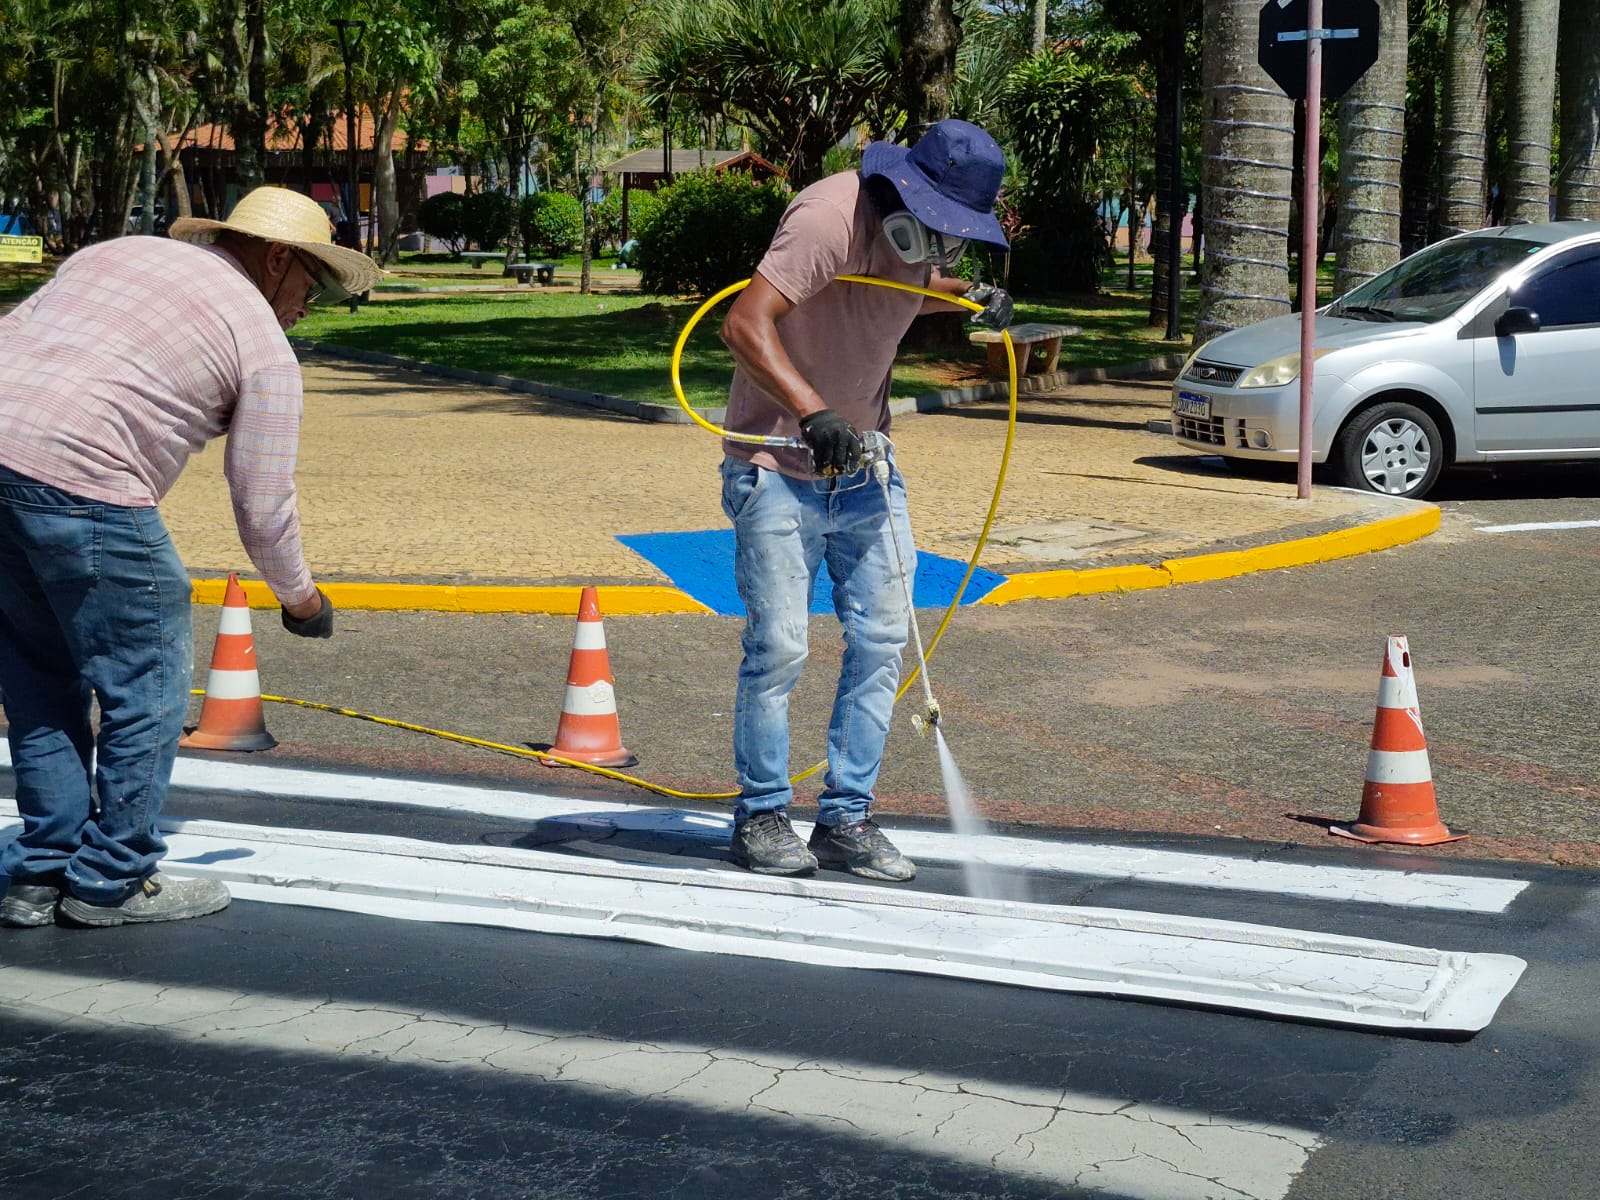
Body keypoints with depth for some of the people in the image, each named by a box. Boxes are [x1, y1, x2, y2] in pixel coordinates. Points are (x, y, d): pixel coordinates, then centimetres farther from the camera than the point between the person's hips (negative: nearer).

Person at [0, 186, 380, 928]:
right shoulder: (264, 347, 5)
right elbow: (263, 511, 5)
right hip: (82, 486, -8)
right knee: (149, 686, 7)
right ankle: (112, 880, 15)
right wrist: (301, 598, 21)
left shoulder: (112, 253, 25)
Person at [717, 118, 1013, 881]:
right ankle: (760, 816, 11)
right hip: (777, 466, -7)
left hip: (864, 463, 7)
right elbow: (745, 325, -33)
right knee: (779, 646, -7)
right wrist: (813, 413, -44)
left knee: (881, 639, 2)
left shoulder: (924, 230, 3)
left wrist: (967, 294, 10)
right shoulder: (832, 217, -23)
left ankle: (847, 819, 11)